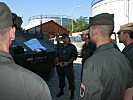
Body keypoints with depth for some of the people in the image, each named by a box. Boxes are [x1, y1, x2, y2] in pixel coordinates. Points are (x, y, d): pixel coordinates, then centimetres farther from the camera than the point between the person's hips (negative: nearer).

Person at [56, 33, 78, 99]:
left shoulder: (72, 47, -1)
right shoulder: (60, 47, 12)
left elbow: (74, 56, -5)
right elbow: (57, 56, 14)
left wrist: (68, 62, -15)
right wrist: (58, 62, -4)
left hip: (69, 66, -4)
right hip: (60, 66, 5)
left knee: (71, 79, -1)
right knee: (61, 79, 14)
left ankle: (72, 93, 12)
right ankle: (61, 91, 30)